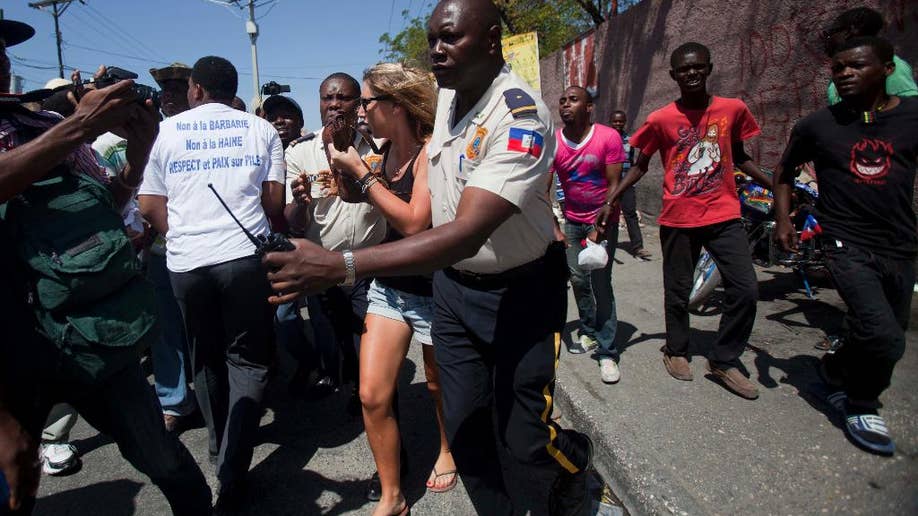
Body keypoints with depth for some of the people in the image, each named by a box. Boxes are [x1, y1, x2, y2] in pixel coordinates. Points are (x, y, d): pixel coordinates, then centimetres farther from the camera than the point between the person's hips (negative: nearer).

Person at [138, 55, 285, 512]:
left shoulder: (166, 131, 9)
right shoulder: (261, 129, 8)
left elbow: (150, 207, 6)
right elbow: (273, 200, 3)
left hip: (186, 263, 2)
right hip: (246, 255, -1)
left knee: (206, 359, 18)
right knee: (247, 359, 6)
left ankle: (220, 448, 34)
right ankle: (231, 475, -1)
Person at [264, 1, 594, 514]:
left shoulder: (522, 116, -25)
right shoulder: (446, 95, 2)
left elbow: (467, 234, -37)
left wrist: (339, 266, -42)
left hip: (519, 292, -6)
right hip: (452, 283, 7)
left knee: (524, 437, 4)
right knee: (464, 427, 8)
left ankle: (576, 457, 41)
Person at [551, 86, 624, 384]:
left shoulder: (608, 137, -12)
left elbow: (614, 184, -12)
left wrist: (601, 225, -21)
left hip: (603, 220, -3)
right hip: (573, 220, 3)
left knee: (601, 283, -7)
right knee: (578, 279, 8)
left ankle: (608, 353, 1)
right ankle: (588, 332, 29)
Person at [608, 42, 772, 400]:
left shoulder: (733, 109, 3)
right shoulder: (661, 119, -3)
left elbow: (739, 158, 16)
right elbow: (640, 166, 5)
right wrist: (611, 200, -3)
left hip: (724, 216, 2)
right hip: (679, 219, -2)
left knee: (745, 290, -4)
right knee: (677, 291, 8)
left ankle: (724, 360, 16)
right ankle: (676, 350, 33)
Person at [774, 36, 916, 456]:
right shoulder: (817, 125, 0)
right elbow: (785, 170, 13)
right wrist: (783, 219, 1)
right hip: (848, 245, -3)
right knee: (884, 337, -19)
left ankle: (837, 367, 43)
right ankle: (861, 407, 8)